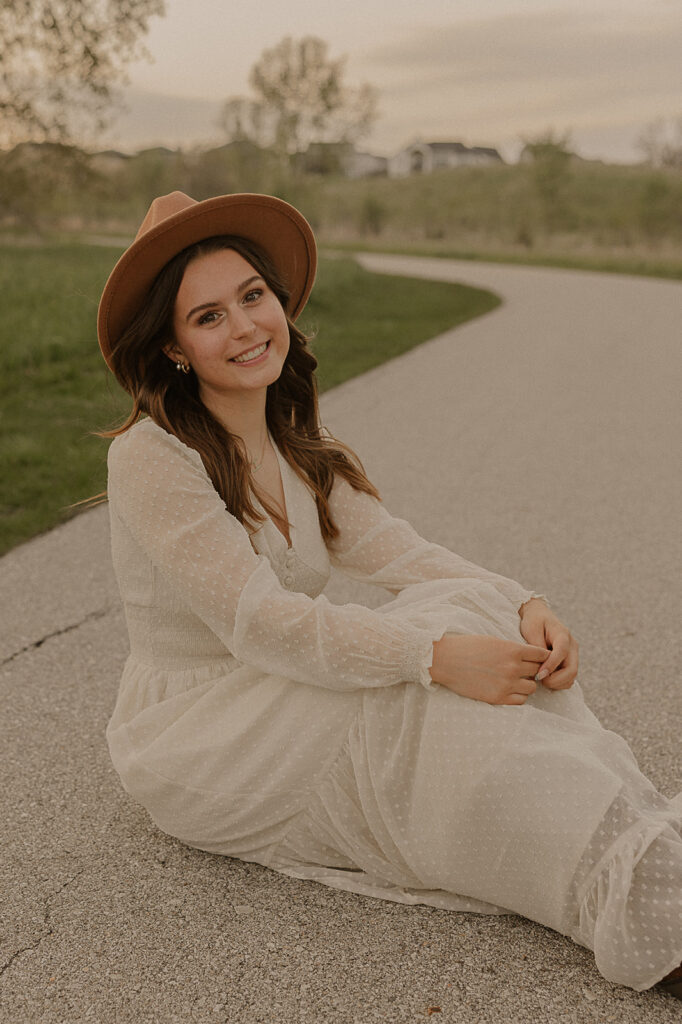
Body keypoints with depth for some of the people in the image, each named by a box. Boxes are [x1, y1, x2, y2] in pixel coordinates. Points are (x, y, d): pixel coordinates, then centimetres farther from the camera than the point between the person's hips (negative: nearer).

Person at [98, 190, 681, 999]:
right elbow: (258, 621, -26)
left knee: (485, 622, -18)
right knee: (442, 666, -28)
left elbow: (398, 553, -4)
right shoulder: (151, 456, -18)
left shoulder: (298, 450, 7)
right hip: (189, 741, -6)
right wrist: (436, 653, -36)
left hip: (286, 710, 7)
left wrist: (521, 606, -22)